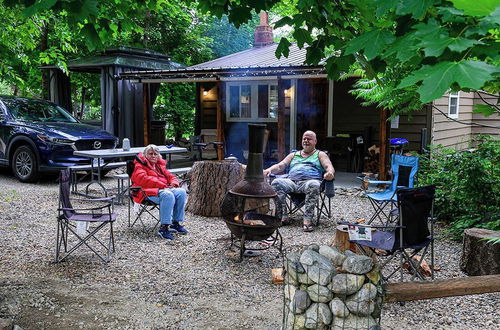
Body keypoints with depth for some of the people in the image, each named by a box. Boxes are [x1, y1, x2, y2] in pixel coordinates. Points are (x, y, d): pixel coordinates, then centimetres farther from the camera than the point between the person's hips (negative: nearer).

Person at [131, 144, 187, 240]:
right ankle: (163, 228, -37)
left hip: (165, 189, 7)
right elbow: (142, 179, -13)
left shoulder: (160, 166, 28)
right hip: (149, 191, -7)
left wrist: (174, 183, 3)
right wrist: (162, 184, -19)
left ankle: (176, 223, -14)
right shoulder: (140, 165, 6)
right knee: (168, 195, -36)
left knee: (181, 192, -20)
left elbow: (170, 176, 30)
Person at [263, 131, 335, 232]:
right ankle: (283, 216, -28)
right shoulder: (293, 155, 31)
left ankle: (307, 219, -40)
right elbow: (280, 166, 20)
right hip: (291, 181, 3)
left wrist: (330, 173, -21)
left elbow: (329, 167, 5)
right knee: (276, 183, -28)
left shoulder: (320, 154, 22)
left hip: (309, 181, -3)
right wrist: (269, 170, -2)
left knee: (314, 185, -39)